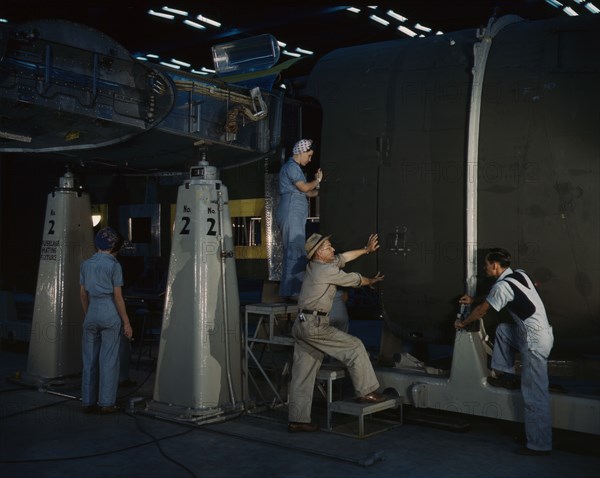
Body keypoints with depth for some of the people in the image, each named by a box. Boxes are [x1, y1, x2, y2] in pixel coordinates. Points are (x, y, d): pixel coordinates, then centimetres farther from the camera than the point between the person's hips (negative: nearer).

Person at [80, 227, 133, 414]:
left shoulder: (85, 265, 8)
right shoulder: (114, 265, -7)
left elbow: (83, 294, 12)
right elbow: (118, 297, -8)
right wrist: (126, 322, -3)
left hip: (91, 314, 5)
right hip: (110, 314, -5)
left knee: (89, 359, 10)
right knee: (108, 360, 2)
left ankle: (88, 402, 16)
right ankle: (106, 403, 5)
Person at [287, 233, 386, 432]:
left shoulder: (313, 266, 15)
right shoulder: (327, 270, -11)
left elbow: (343, 258, 27)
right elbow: (353, 279, 4)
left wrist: (366, 250, 34)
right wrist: (371, 280, 24)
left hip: (302, 326, 9)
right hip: (315, 325, -9)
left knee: (302, 374, 8)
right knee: (355, 347, 3)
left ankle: (297, 419, 11)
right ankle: (366, 392, 11)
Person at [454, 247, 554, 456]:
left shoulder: (502, 286, -14)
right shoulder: (519, 274, 10)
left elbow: (481, 311, 0)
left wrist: (463, 323, 17)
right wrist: (474, 300, 32)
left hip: (535, 341, -9)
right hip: (540, 333, 9)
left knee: (534, 395, -4)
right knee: (502, 330, 21)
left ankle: (540, 445, 1)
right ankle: (503, 375, 24)